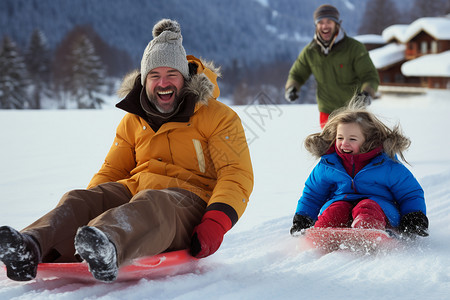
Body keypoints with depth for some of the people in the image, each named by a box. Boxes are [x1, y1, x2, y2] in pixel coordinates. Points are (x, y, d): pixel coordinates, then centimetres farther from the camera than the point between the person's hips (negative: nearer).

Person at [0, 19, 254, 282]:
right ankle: (29, 246, -55)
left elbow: (237, 175, -3)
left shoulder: (218, 118, 5)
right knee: (80, 200, -25)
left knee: (151, 204, -39)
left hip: (189, 198, -4)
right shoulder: (133, 122, 20)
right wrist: (87, 209, 2)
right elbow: (111, 171, 24)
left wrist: (215, 223, -22)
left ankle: (107, 247, -72)